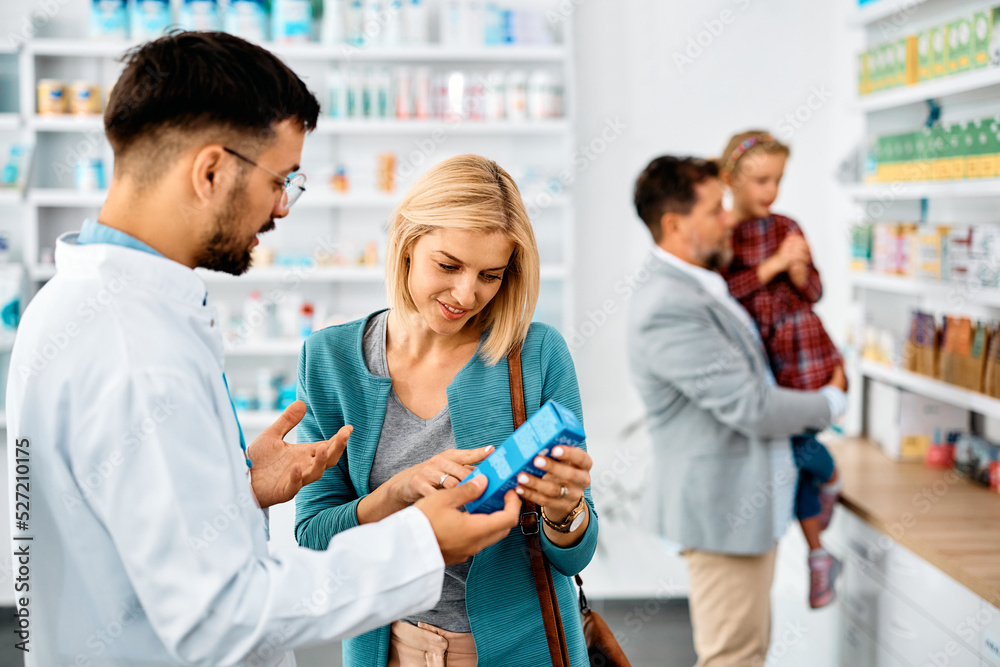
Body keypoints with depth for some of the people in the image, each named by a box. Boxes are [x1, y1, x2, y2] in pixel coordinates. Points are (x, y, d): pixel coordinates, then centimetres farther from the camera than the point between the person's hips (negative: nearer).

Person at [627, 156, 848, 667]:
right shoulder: (666, 308, -25)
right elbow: (751, 408, -23)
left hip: (749, 501, 10)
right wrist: (830, 403, -7)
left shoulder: (702, 286, 10)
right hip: (722, 509, -10)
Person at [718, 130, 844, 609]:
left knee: (796, 444, -12)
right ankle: (818, 555, 23)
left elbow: (814, 292, 6)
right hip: (754, 358, 0)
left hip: (801, 352, 0)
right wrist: (771, 266, -19)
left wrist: (799, 272, -15)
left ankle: (831, 478, 26)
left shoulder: (785, 229, 1)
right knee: (788, 450, 7)